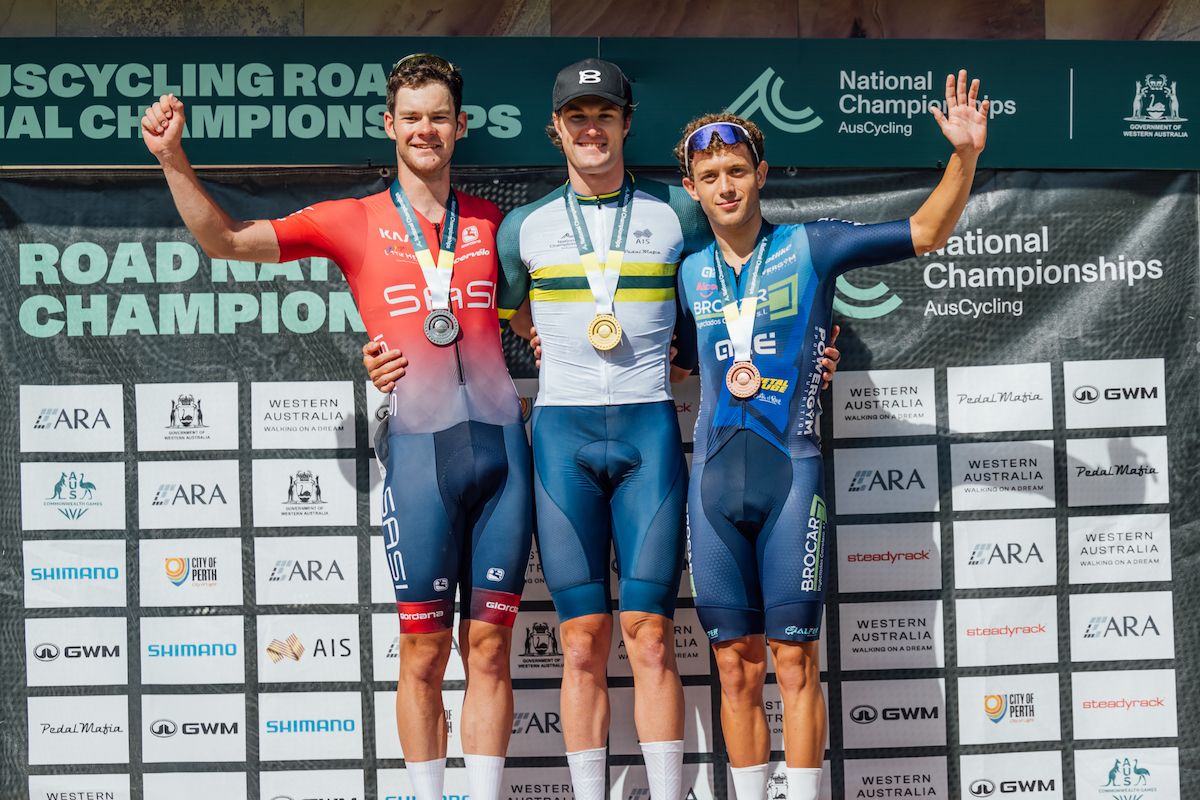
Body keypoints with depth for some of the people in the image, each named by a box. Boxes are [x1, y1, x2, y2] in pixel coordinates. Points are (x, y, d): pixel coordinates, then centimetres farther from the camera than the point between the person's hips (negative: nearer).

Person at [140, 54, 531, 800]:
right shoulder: (354, 222, 7)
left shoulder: (492, 224, 13)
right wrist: (174, 160, -8)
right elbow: (226, 240, 3)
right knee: (423, 653, 3)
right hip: (419, 445, -2)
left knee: (489, 647, 5)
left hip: (501, 440, 2)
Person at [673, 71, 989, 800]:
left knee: (795, 659, -3)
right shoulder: (689, 273, 13)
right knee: (737, 664, 7)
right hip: (714, 474, 3)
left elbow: (926, 232, 2)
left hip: (791, 471, -3)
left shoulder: (809, 248, 3)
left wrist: (966, 154, -10)